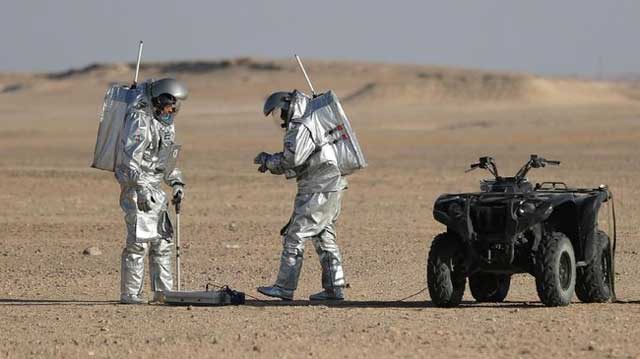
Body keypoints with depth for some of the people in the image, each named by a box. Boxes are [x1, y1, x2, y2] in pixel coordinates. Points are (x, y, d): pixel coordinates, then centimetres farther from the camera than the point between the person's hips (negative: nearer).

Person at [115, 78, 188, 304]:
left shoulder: (166, 122, 15)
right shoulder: (140, 119, -15)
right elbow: (130, 158, -23)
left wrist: (176, 183, 16)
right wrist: (141, 189, -29)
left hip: (154, 189, 10)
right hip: (136, 186, -10)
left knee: (163, 239, 11)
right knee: (139, 240, -13)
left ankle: (163, 291, 18)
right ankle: (129, 294, -10)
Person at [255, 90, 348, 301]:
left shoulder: (302, 128, -14)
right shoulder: (302, 124, 18)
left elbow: (292, 160, -22)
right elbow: (293, 162, 21)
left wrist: (268, 160, -6)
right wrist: (271, 164, 5)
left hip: (318, 191, -10)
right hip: (330, 188, 10)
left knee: (295, 236, -8)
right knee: (324, 238, 14)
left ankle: (284, 288, -7)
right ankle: (334, 289, 15)